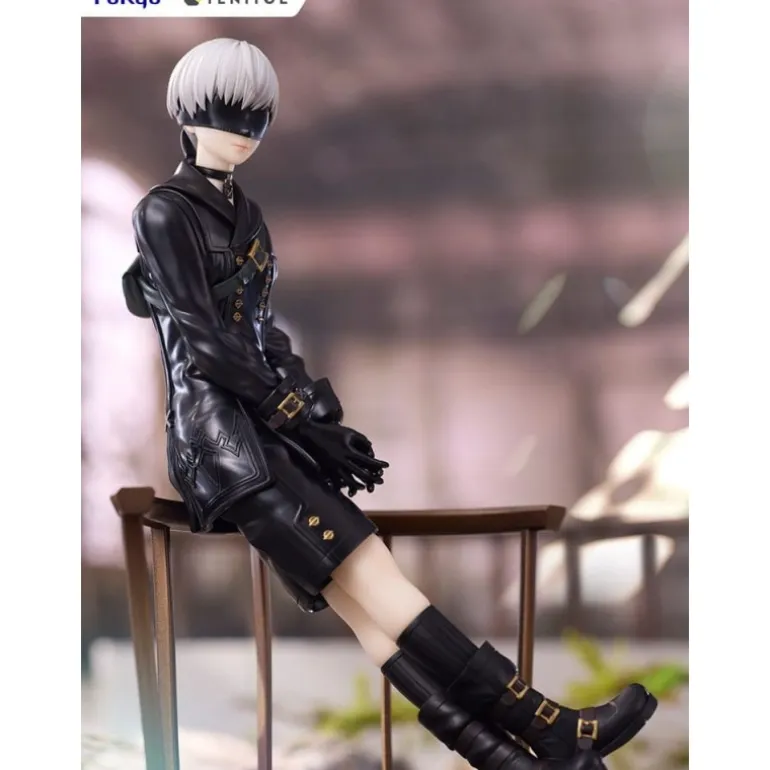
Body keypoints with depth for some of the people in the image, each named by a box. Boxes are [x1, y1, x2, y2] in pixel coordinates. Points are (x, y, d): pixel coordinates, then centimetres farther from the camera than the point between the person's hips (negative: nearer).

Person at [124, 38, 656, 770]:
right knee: (368, 575, -18)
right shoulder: (164, 213, -3)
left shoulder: (243, 214, 20)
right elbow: (202, 341, -11)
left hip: (263, 427, 7)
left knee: (359, 601, -12)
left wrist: (320, 411, 8)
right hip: (216, 432, -7)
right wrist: (305, 414, -10)